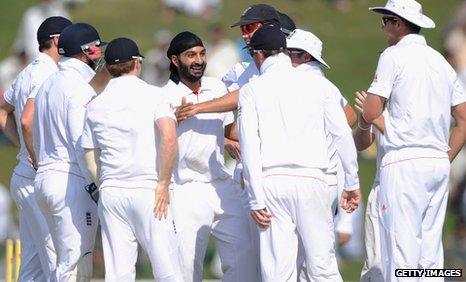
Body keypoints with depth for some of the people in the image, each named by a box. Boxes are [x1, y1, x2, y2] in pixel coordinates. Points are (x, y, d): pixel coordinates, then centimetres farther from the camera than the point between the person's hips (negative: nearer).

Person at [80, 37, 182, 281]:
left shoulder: (95, 106, 11)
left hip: (110, 191, 4)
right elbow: (169, 137, -16)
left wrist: (107, 187, 16)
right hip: (147, 189, -4)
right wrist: (163, 183, -10)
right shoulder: (151, 94, -1)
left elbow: (90, 161, 10)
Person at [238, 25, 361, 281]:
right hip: (310, 179, 1)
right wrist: (352, 183, 16)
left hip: (271, 181, -1)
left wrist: (255, 200, -2)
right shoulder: (315, 83, 10)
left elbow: (249, 147, -2)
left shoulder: (251, 90, 5)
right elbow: (343, 134, 8)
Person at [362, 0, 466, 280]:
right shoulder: (441, 61, 17)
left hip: (404, 163, -7)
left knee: (401, 249, -8)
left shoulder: (394, 56, -4)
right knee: (431, 252, 9)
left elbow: (369, 114, -10)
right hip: (439, 164, 7)